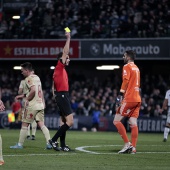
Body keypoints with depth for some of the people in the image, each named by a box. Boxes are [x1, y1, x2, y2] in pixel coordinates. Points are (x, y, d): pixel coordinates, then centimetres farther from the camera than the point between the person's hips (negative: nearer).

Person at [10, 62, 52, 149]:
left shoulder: (29, 78, -11)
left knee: (24, 124, 3)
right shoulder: (37, 77, 16)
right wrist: (23, 95, 27)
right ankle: (49, 143, -7)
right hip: (40, 104, 8)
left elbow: (33, 90, -25)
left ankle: (20, 144, 8)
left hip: (32, 105, -8)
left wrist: (27, 99, -12)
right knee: (41, 124, 4)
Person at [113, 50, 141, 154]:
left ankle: (127, 144, -10)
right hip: (137, 99, 8)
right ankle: (133, 148, -1)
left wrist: (120, 96, -19)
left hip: (129, 99, -8)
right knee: (133, 123, 4)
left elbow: (125, 82, -16)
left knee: (117, 121, -3)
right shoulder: (136, 68, 20)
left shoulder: (127, 67, -5)